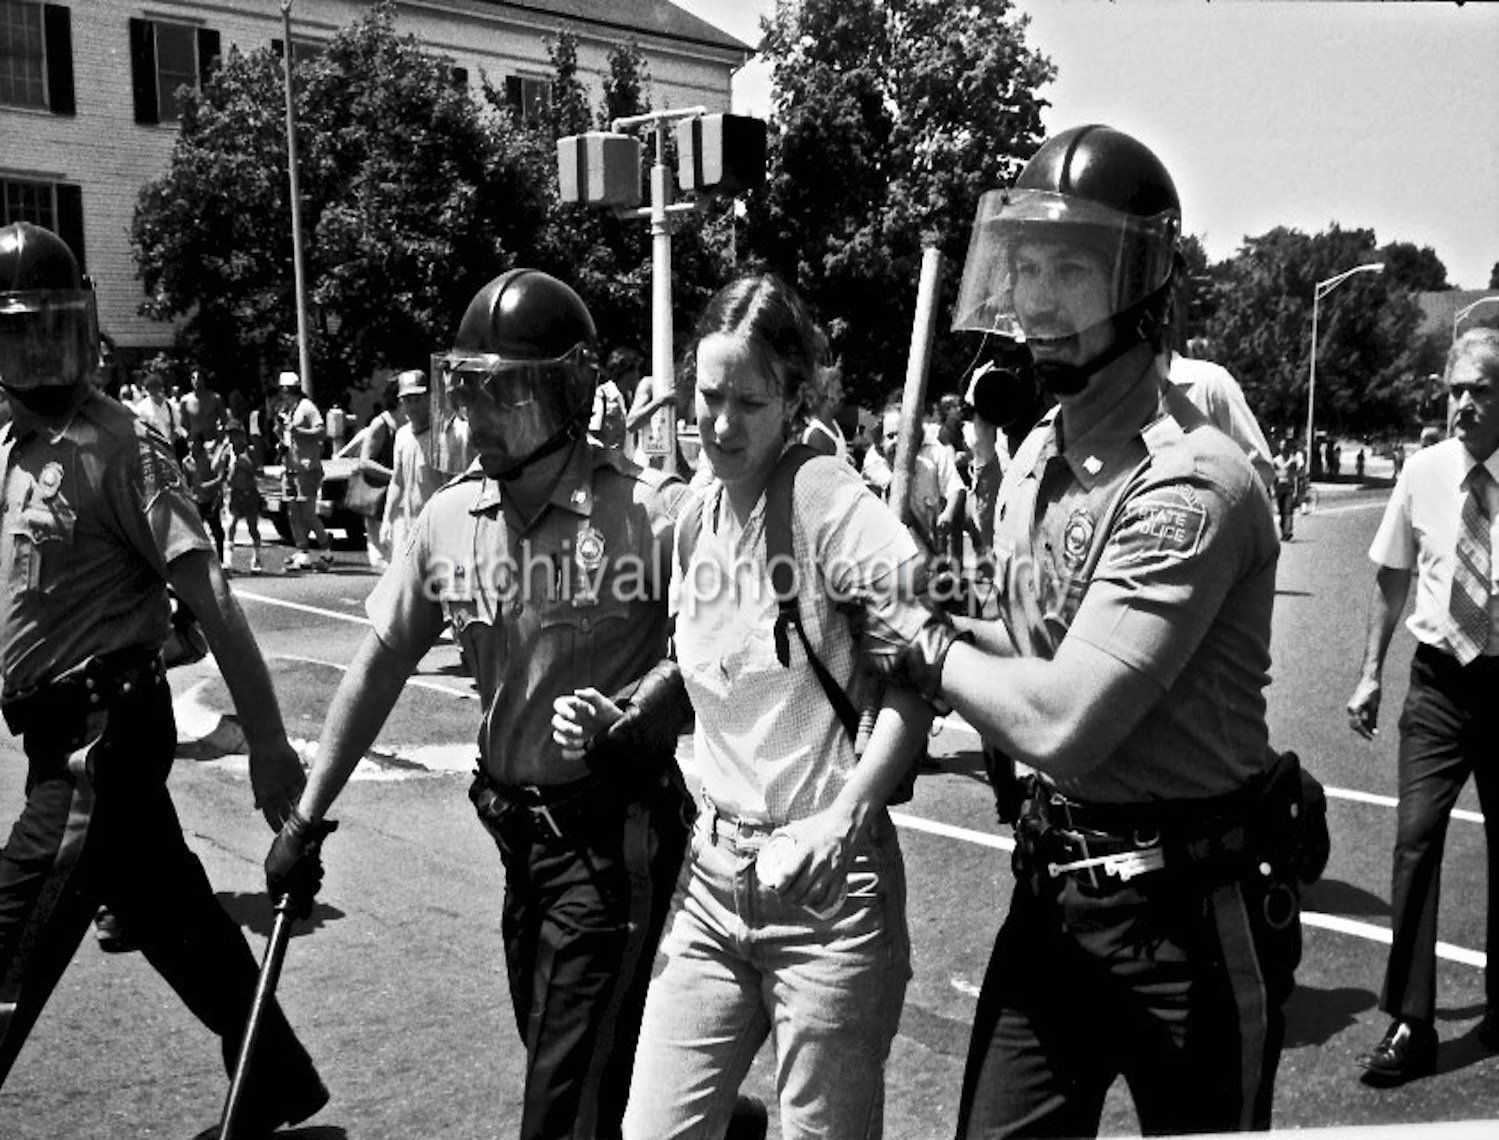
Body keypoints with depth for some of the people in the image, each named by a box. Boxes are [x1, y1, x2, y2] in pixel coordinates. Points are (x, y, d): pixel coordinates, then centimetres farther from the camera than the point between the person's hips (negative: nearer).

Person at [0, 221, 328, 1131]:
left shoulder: (120, 443, -14)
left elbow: (209, 597, -20)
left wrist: (269, 741, -24)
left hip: (101, 736, -8)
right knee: (180, 920, 17)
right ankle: (279, 1092, 33)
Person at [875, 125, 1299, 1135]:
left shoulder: (1189, 483, -23)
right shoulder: (1034, 458, 5)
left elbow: (1062, 725, -28)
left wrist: (932, 653, -12)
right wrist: (951, 627, -3)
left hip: (1188, 913, -7)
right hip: (1056, 891, 7)